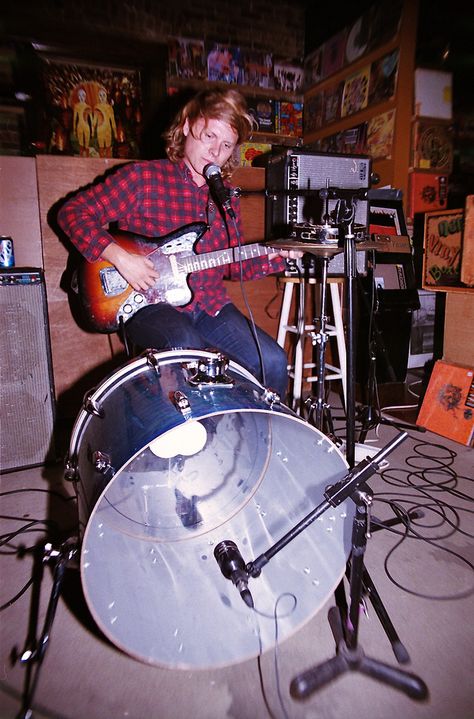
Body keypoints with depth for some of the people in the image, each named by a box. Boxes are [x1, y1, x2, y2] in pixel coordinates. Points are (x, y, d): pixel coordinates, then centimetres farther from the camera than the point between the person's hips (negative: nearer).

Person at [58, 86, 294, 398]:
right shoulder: (144, 177, -3)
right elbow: (73, 211, -4)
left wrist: (274, 258, -1)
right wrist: (119, 256, -18)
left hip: (211, 305, 5)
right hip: (150, 304, -4)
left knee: (274, 363, -11)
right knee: (187, 347, -36)